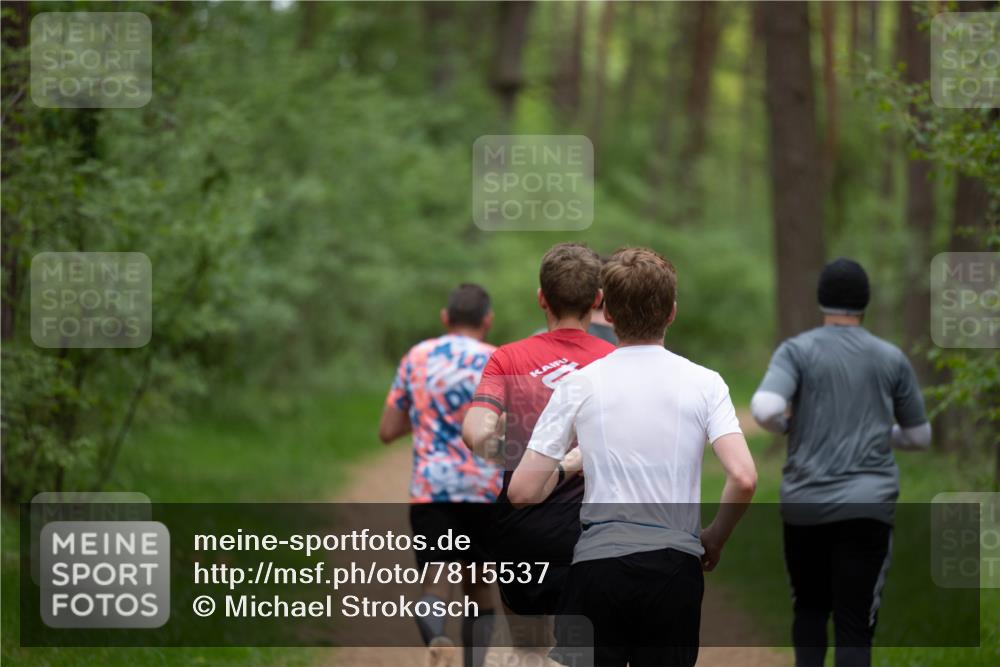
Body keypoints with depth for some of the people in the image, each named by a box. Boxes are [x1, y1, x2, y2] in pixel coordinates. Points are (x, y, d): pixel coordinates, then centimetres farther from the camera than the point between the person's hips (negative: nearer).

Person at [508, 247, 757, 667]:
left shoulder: (580, 385, 0)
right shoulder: (703, 383, 0)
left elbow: (522, 492, -3)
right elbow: (743, 478, -12)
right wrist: (715, 538, 7)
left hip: (599, 561, -1)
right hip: (675, 568, 1)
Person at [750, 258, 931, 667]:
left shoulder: (797, 351, 0)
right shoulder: (892, 359, 7)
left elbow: (764, 410, -17)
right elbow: (919, 437, 16)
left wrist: (787, 426, 5)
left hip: (805, 506, 0)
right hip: (868, 508, 0)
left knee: (810, 608, 21)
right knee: (855, 625, -3)